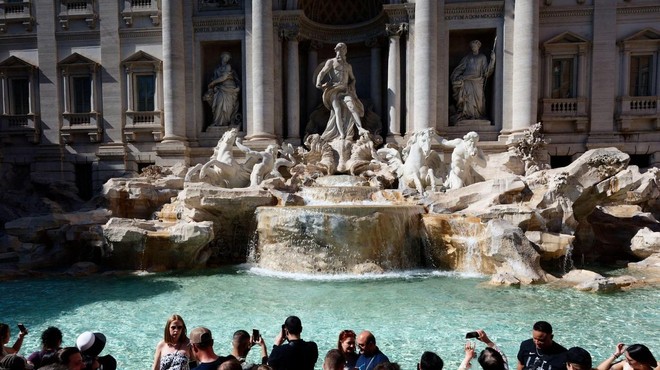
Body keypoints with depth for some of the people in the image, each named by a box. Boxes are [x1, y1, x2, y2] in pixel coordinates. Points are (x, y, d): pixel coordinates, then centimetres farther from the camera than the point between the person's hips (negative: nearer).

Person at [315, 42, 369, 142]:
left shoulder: (348, 66, 25)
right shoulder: (331, 62, 12)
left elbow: (353, 78, 36)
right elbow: (322, 73, -1)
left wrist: (352, 86, 13)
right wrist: (318, 83, -21)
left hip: (345, 90, 3)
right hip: (333, 90, -3)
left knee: (351, 105, -25)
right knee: (337, 110, -20)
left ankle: (360, 128, -38)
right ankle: (341, 134, -28)